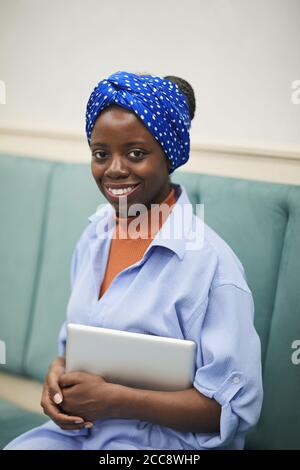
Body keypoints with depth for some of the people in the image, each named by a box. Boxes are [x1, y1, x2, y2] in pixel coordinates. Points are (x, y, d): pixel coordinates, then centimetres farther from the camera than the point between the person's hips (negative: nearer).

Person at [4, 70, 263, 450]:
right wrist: (58, 372, -5)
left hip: (165, 441, -6)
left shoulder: (210, 263, -18)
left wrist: (114, 399, -20)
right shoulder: (95, 234, 5)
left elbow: (234, 408, -17)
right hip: (76, 426, 6)